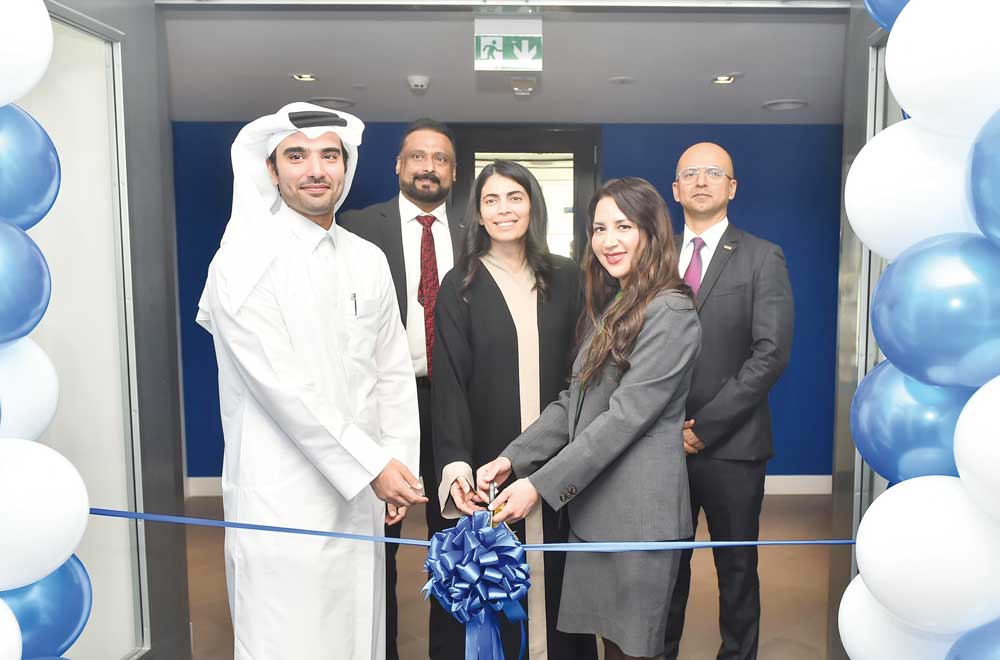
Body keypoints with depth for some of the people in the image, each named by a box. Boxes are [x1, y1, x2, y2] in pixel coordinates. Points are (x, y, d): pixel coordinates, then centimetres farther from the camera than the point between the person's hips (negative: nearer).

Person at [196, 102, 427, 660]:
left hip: (361, 491, 5)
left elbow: (393, 371, 10)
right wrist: (373, 465, -15)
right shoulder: (246, 260, -9)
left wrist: (400, 465, 4)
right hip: (283, 496, -5)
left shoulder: (369, 260, 9)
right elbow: (279, 383, -16)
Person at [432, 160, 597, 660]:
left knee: (553, 569, 8)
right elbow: (449, 383, -7)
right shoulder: (460, 286, 0)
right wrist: (456, 463, -19)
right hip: (488, 460, -1)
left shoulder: (565, 279, 6)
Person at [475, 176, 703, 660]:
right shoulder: (608, 307, 16)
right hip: (594, 507, 8)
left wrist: (540, 484, -19)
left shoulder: (670, 314, -13)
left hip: (637, 513, -8)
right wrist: (512, 459, 0)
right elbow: (572, 402, 11)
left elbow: (625, 416, -19)